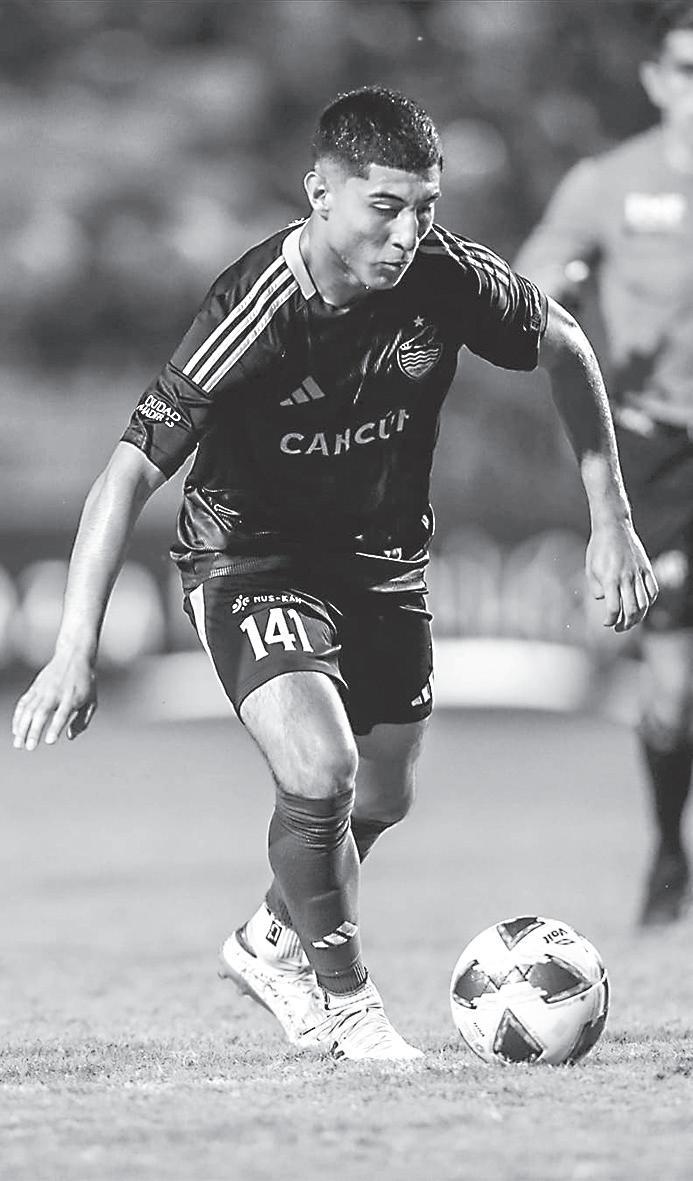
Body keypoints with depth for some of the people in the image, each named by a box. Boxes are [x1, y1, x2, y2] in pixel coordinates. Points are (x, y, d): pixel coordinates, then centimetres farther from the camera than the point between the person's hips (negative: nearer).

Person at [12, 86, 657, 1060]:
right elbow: (131, 471, -28)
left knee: (382, 797, 13)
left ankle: (272, 943, 45)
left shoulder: (451, 278, -19)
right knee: (321, 771, -24)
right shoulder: (255, 315, -31)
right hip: (248, 550, -5)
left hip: (382, 549, 5)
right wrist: (74, 654, -33)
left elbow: (566, 349, 1)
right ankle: (341, 998, 2)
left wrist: (611, 522, 0)